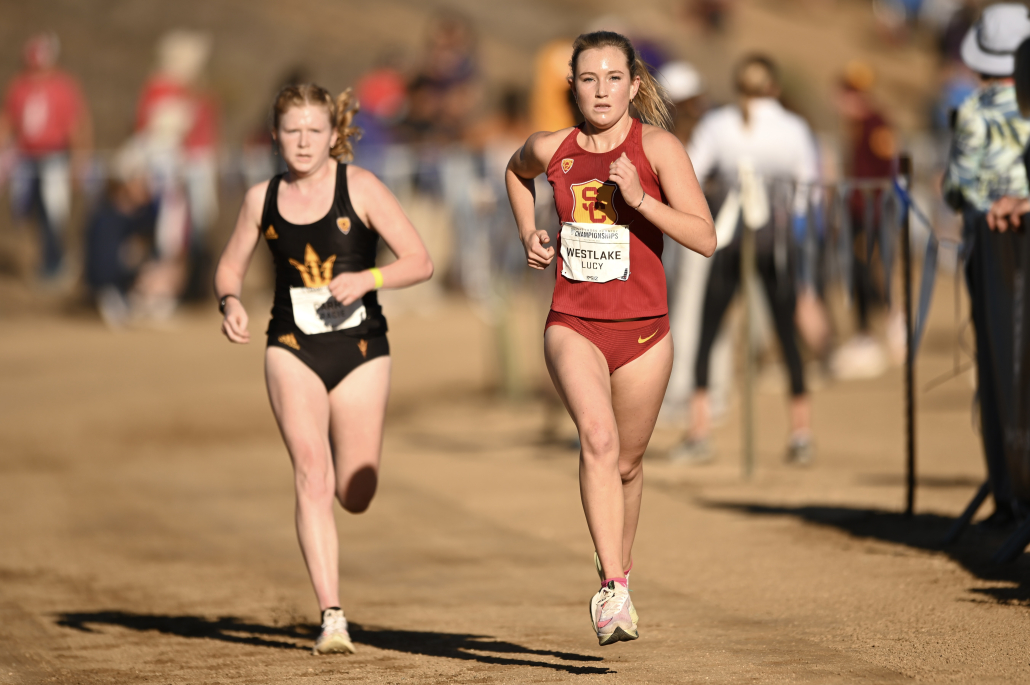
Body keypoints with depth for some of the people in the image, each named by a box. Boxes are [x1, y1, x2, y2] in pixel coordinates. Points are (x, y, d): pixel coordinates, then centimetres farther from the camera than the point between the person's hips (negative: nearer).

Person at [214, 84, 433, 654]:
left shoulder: (359, 188, -5)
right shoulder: (263, 199, 3)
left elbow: (420, 262, -7)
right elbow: (229, 268, 15)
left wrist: (367, 278, -24)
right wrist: (230, 302, -7)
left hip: (360, 352, -1)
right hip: (293, 350, 1)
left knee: (356, 495, 4)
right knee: (311, 477, -14)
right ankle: (332, 618, -13)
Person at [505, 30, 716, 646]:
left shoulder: (658, 146, -7)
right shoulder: (552, 150, 1)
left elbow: (706, 239, -14)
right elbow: (516, 171, 28)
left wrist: (640, 199, -25)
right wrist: (529, 233, 13)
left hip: (642, 330, 0)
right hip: (573, 324, 0)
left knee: (626, 462, 14)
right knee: (598, 437, -25)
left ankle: (620, 564, 43)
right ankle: (615, 591, -31)